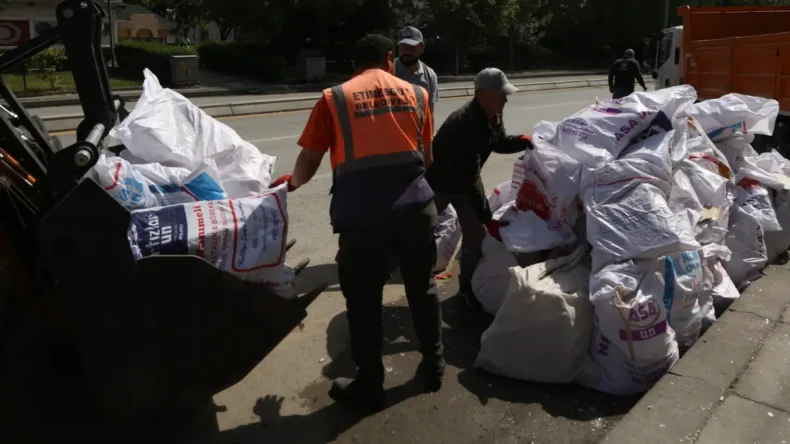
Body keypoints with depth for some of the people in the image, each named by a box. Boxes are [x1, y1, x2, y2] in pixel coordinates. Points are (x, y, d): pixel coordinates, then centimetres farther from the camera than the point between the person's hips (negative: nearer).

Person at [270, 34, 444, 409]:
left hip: (361, 213, -2)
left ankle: (369, 385, 25)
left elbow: (309, 160, 3)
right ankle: (433, 367, 35)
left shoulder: (333, 99, 3)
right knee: (422, 288, 20)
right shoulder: (416, 93, 10)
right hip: (415, 206, 3)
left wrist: (293, 181, 25)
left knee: (363, 302, 11)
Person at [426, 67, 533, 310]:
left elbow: (499, 143, 9)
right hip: (439, 181, -8)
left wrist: (522, 141, -15)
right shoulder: (464, 124, -38)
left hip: (465, 178, 8)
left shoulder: (493, 115, -11)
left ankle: (468, 283, 24)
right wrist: (487, 218, -37)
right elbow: (469, 178, -39)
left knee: (475, 231, 6)